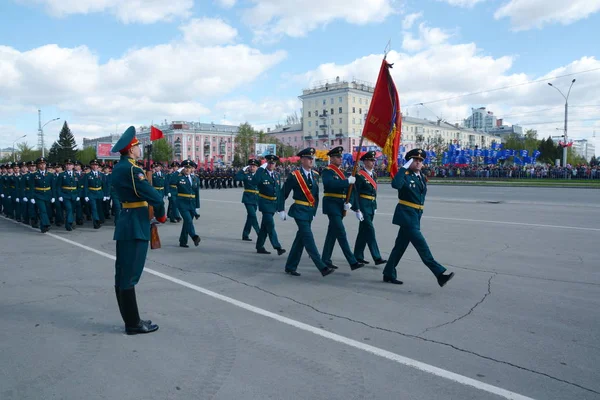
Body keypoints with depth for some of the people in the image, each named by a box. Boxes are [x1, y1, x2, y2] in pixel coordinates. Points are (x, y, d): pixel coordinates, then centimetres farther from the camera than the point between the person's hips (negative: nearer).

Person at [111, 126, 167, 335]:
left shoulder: (119, 167, 13)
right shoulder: (131, 169, -17)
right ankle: (133, 324, 6)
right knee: (129, 275, -3)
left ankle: (130, 320, 23)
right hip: (136, 226, -10)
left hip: (126, 223, 10)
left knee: (123, 274, 12)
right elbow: (155, 197, -20)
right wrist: (161, 216, -4)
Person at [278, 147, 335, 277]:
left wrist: (315, 209, 13)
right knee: (308, 239, -9)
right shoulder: (294, 176, -9)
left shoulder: (315, 175, 8)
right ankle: (322, 267, -10)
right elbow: (283, 194, -5)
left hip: (310, 211, 7)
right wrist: (281, 210, -8)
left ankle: (290, 267, 23)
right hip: (300, 211, -6)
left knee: (300, 240, 11)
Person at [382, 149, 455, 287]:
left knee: (400, 246, 13)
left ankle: (389, 274, 22)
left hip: (415, 215, 8)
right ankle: (440, 274, -8)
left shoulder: (422, 178, 14)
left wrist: (418, 214, 19)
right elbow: (395, 185, -33)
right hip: (406, 215, -8)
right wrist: (404, 167, -25)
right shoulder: (405, 175, -10)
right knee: (422, 246, -9)